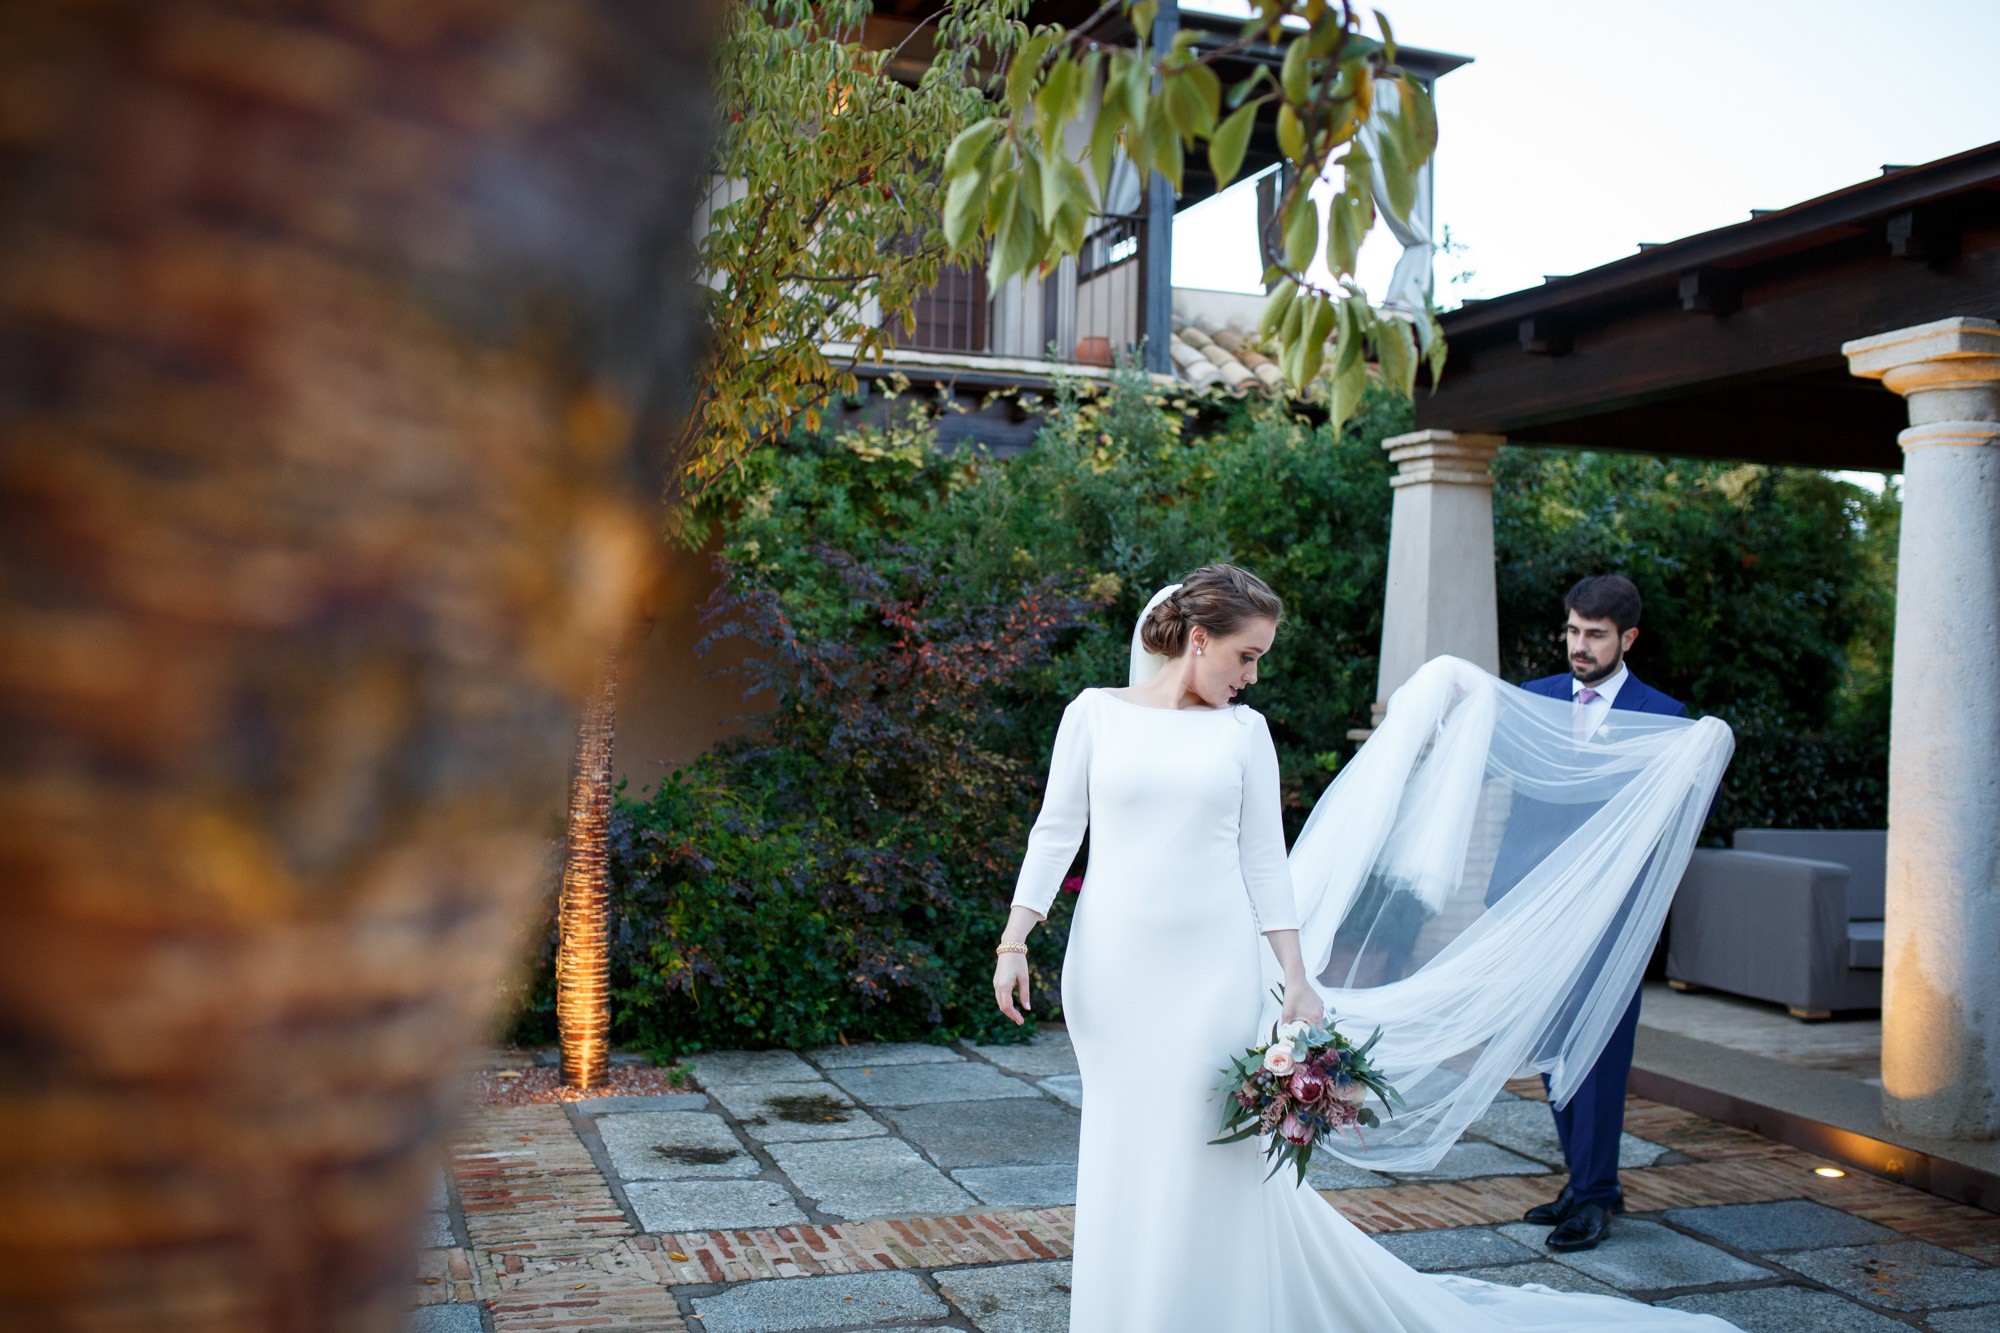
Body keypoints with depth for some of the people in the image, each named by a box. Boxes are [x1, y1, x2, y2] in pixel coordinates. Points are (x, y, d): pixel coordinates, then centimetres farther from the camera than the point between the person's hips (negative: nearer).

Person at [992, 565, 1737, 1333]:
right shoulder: (1095, 712, 1)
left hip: (1213, 968, 0)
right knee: (1124, 1149, 9)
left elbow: (1264, 861, 5)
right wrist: (1014, 941, -4)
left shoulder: (1243, 730, 5)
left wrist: (1296, 978, 0)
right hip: (1111, 969, 0)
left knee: (1207, 1154, 1)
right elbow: (1055, 832, 2)